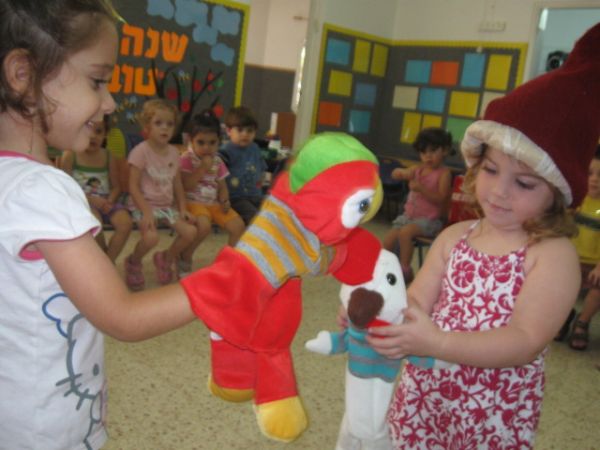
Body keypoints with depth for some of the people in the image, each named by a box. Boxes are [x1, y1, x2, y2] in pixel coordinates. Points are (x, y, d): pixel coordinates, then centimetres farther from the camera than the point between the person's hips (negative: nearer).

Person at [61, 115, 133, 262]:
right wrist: (90, 199, -17)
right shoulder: (70, 156, -2)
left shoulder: (108, 157, 7)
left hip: (105, 201, 3)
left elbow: (116, 186, 7)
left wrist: (109, 202, -13)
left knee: (126, 222, -25)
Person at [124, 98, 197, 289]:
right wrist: (146, 211, -23)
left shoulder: (174, 152, 5)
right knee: (150, 237, -30)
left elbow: (177, 184, 11)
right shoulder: (140, 151, -13)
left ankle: (166, 258, 18)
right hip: (144, 204, -6)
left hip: (167, 205, 6)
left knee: (190, 232, -12)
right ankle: (133, 262, 5)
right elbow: (133, 186, -14)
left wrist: (183, 208, 1)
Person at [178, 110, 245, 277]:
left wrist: (224, 200, -7)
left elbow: (222, 185, 13)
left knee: (238, 225, -12)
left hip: (214, 203, 6)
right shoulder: (187, 159, -7)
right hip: (193, 202, -6)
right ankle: (184, 259, -9)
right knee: (204, 225, -35)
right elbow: (186, 186, -16)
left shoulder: (217, 162, 10)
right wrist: (203, 168, -20)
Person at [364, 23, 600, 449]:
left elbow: (525, 342, -24)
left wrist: (436, 342, -37)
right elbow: (417, 303, -4)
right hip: (421, 398, 4)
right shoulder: (455, 236, -2)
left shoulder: (554, 254, -15)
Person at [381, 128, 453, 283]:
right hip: (409, 216, 6)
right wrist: (401, 173, -25)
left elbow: (441, 199, -17)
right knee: (388, 241, -9)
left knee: (405, 232, -30)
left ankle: (404, 269, -15)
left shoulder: (444, 173, -8)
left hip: (430, 219, -6)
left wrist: (421, 189, -27)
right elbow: (395, 175, -2)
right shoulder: (417, 169, 9)